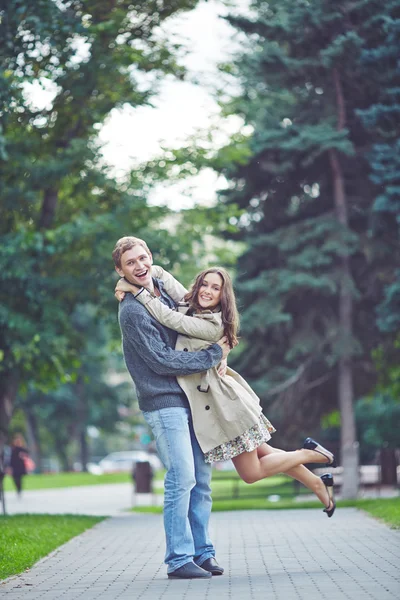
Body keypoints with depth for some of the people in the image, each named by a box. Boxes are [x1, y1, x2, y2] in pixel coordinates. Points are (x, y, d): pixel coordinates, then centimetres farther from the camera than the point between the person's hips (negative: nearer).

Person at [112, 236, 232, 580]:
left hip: (191, 398, 8)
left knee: (201, 479, 8)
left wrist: (217, 350, 11)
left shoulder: (164, 291, 12)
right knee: (182, 479, -12)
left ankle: (202, 552, 15)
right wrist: (213, 355, -10)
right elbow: (162, 360, -16)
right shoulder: (132, 311, -13)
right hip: (164, 403, -8)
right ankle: (179, 560, -7)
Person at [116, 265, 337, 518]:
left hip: (220, 400, -9)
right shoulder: (189, 303, 4)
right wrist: (130, 282, -11)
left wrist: (137, 290, -20)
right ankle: (318, 484, 27)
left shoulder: (213, 325, -18)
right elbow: (158, 273, 6)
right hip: (207, 400, 9)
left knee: (252, 472, 1)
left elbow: (170, 319, -25)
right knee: (260, 453, 16)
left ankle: (310, 454, 15)